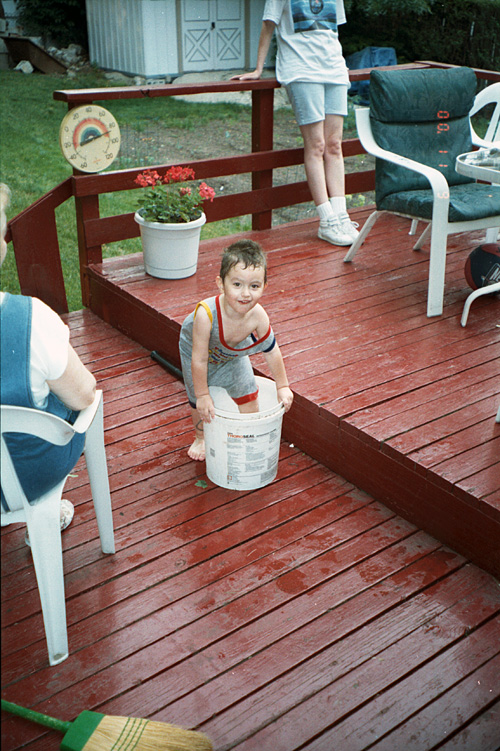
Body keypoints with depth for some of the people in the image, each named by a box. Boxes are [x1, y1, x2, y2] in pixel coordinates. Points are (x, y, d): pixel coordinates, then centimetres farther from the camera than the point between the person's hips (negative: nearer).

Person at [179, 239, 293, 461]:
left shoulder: (258, 316, -35)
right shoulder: (206, 314, -47)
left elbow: (271, 351, -16)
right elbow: (199, 360, -35)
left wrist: (283, 386, -6)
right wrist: (203, 395, -25)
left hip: (233, 354, 3)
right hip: (197, 350, -2)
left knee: (248, 396, 5)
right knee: (198, 402, 11)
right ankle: (200, 438, 41)